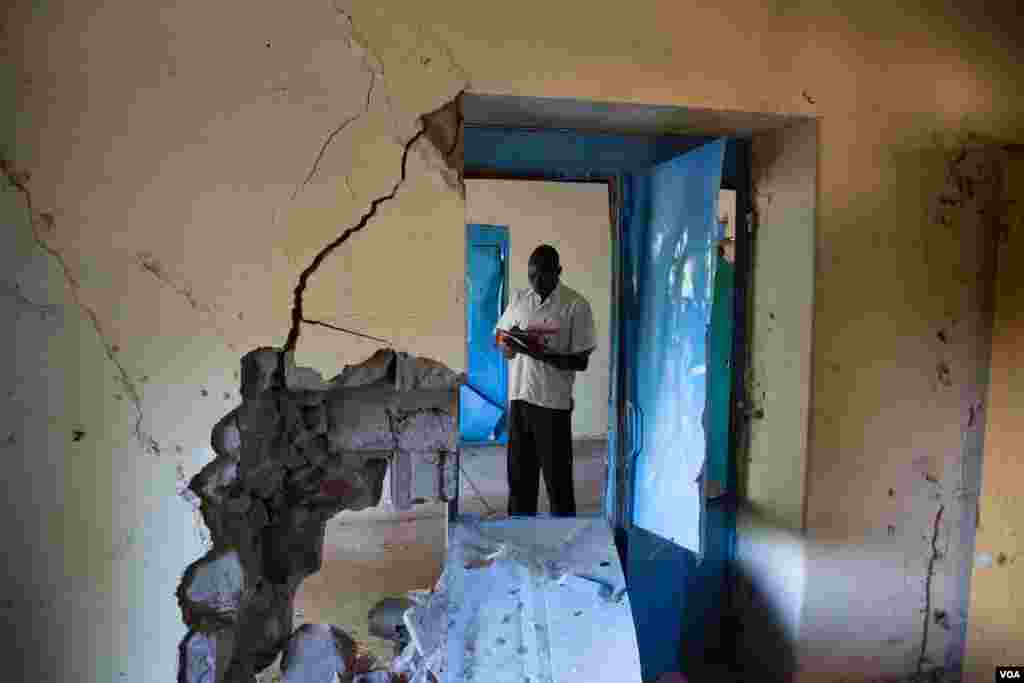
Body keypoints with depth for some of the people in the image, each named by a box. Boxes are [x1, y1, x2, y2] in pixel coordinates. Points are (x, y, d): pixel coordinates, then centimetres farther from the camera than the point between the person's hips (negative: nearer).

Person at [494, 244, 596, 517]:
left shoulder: (576, 305, -8)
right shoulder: (518, 298, 7)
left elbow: (581, 361, -9)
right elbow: (500, 340, 14)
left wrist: (541, 354, -23)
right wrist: (510, 342, -10)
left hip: (553, 403, -5)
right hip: (519, 397, 5)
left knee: (557, 477, 4)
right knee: (519, 473, 13)